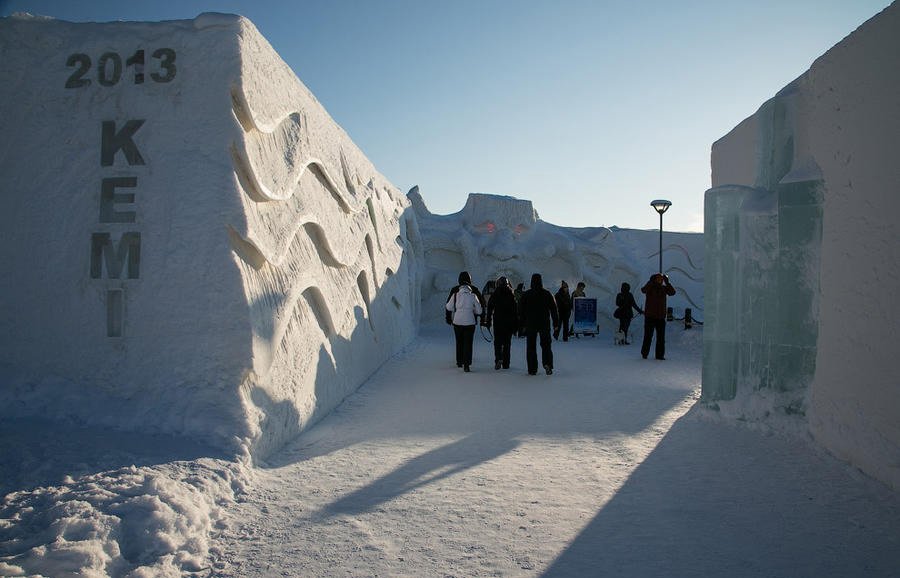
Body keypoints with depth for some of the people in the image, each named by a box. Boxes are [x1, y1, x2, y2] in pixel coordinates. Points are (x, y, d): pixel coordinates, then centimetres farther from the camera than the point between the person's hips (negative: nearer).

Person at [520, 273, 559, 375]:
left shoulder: (525, 295, -1)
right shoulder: (547, 294, 0)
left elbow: (522, 311, 2)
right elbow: (553, 310, 0)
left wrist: (523, 324, 7)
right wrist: (556, 323, 5)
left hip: (530, 324, 0)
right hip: (545, 324, 0)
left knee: (531, 346, 5)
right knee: (546, 345, 9)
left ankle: (532, 369, 2)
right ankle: (547, 364, -13)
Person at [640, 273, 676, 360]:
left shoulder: (664, 288, 7)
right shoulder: (650, 287, -3)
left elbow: (672, 292, -9)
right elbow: (643, 290, -25)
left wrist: (667, 283, -16)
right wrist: (651, 281, -31)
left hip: (661, 316, 3)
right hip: (650, 316, -3)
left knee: (661, 336, 4)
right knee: (648, 336, -1)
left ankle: (660, 354, 10)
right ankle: (644, 353, 12)